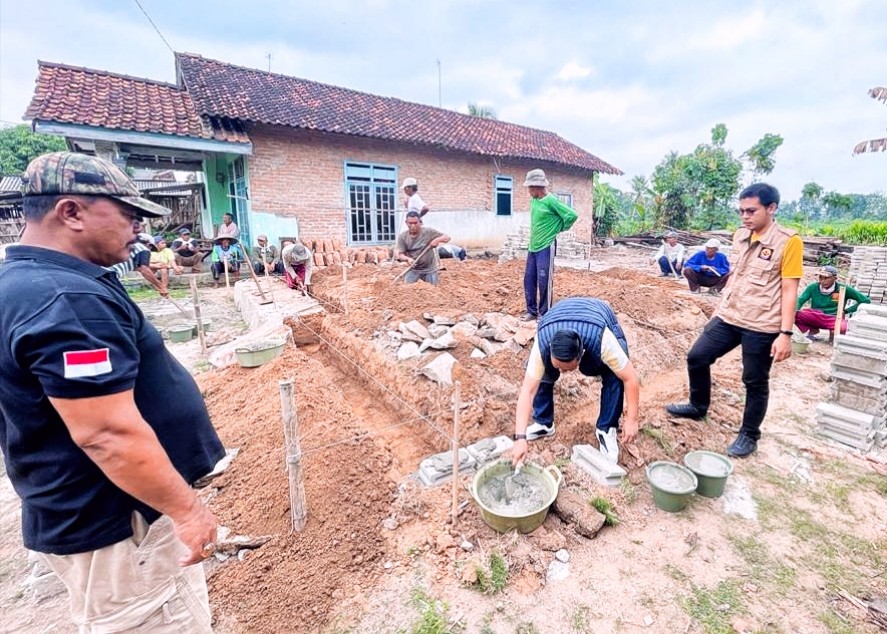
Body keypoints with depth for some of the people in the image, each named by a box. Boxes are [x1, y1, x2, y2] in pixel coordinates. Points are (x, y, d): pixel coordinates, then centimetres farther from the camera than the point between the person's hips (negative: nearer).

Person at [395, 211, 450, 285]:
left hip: (430, 269, -1)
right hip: (413, 270, 1)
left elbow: (447, 238, -5)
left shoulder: (429, 232, -9)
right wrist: (408, 259, -33)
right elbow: (399, 255, -10)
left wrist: (437, 240, -27)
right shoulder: (402, 237, -6)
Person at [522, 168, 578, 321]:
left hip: (545, 247, -8)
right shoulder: (533, 200, 8)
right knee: (529, 279, 10)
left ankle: (544, 314, 11)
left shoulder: (550, 200, -15)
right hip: (532, 247, 8)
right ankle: (532, 311, 22)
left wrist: (559, 228, -2)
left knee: (544, 281, -2)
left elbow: (572, 215, -15)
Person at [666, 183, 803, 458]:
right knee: (696, 357, 10)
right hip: (728, 318, 6)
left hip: (762, 326, -6)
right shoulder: (740, 235, 7)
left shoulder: (788, 241, -11)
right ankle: (698, 407, 33)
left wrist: (785, 333, -15)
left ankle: (749, 435, 26)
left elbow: (789, 290, -12)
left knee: (755, 382, 7)